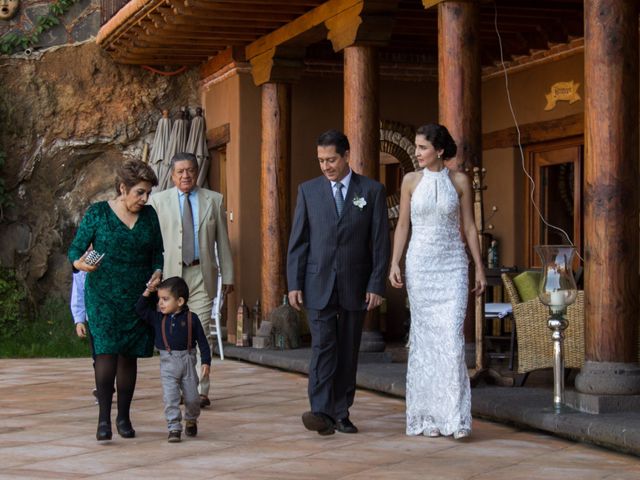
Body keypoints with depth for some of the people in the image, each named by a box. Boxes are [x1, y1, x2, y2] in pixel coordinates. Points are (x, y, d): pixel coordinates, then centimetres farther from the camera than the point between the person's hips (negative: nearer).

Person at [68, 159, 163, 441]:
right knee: (106, 351, -16)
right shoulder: (97, 213, -4)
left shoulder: (149, 215, 7)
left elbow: (157, 252, 15)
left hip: (138, 296, 4)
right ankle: (104, 417, -13)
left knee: (129, 355, 5)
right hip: (103, 295, -3)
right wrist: (81, 263, -25)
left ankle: (124, 417, 15)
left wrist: (157, 272, -5)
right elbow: (75, 249, -3)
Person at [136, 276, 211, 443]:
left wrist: (206, 361, -4)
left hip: (188, 360, -1)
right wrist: (147, 293, -8)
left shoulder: (191, 318, -4)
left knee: (192, 397, 6)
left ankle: (191, 420, 33)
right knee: (170, 397, -9)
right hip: (168, 362, 1)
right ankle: (174, 428, -4)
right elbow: (140, 310, 3)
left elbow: (202, 340, 0)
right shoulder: (158, 318, 3)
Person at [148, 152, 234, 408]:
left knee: (201, 333, -5)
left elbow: (223, 241, 11)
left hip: (202, 274, 0)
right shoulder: (158, 201, 7)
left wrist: (228, 276, 9)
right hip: (170, 274, 0)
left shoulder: (213, 200, 10)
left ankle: (201, 390, -3)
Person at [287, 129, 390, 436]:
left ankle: (341, 413, 13)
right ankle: (321, 411, -18)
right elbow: (298, 241, 5)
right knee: (322, 346, -11)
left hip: (355, 285, 0)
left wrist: (377, 284, -6)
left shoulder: (372, 191, 2)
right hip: (318, 284, 0)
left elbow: (380, 242, 0)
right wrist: (294, 284, -2)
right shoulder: (308, 190, 6)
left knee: (348, 351, 6)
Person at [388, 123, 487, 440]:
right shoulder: (411, 181, 5)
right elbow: (403, 225, 6)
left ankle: (456, 416, -6)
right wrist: (394, 264, -4)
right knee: (424, 338, 3)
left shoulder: (459, 181, 2)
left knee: (452, 337, -10)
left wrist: (480, 267, 1)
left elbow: (469, 226, 4)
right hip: (420, 264, 1)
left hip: (452, 265, -1)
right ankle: (428, 415, 10)